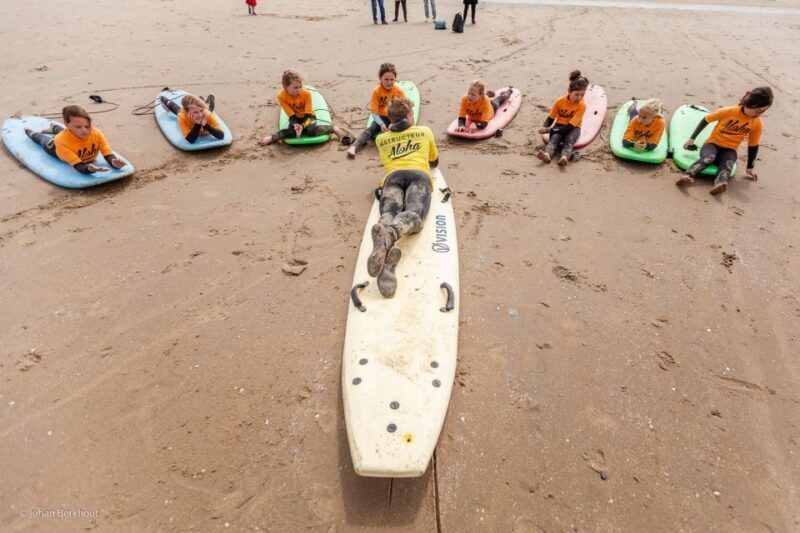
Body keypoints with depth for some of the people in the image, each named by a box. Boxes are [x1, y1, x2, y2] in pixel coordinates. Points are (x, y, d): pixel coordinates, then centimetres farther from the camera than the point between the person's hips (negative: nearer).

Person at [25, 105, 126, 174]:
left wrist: (115, 162, -72)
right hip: (54, 147, -2)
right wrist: (89, 168, -79)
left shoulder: (97, 133, -45)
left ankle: (53, 127, 70)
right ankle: (30, 132, 66)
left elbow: (109, 156, -49)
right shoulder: (62, 140, -50)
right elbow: (79, 166, -56)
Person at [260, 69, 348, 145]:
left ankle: (334, 128, -19)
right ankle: (272, 137, -16)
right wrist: (295, 124, -42)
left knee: (311, 131, -34)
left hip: (308, 116, -1)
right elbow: (291, 115, -21)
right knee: (292, 132, -33)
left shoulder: (306, 93, -25)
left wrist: (302, 125, -41)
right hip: (295, 118, 1)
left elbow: (308, 114, -24)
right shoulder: (281, 96, -23)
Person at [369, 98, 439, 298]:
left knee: (389, 213, -25)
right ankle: (390, 234, -63)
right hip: (419, 174, -1)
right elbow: (435, 162, 45)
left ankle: (388, 247, -61)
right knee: (414, 214, -26)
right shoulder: (425, 131, 31)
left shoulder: (381, 139, 33)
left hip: (392, 176, 1)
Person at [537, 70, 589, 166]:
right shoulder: (560, 101, -9)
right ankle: (547, 154, -64)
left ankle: (565, 157, -65)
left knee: (569, 140, -35)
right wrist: (545, 128, -25)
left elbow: (570, 126, -21)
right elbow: (550, 118, -2)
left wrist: (550, 130, -27)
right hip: (559, 126, 1)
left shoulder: (582, 105, -15)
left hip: (573, 128, -1)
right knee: (554, 138, -33)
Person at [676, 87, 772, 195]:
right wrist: (692, 139, -3)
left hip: (729, 150, 2)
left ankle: (720, 184, -66)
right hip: (713, 143, -2)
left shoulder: (757, 124, -1)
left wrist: (750, 167, 11)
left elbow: (753, 145, 7)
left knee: (728, 164, -35)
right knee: (709, 157, -40)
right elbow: (706, 120, 0)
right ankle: (687, 176, -63)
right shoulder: (728, 112, -13)